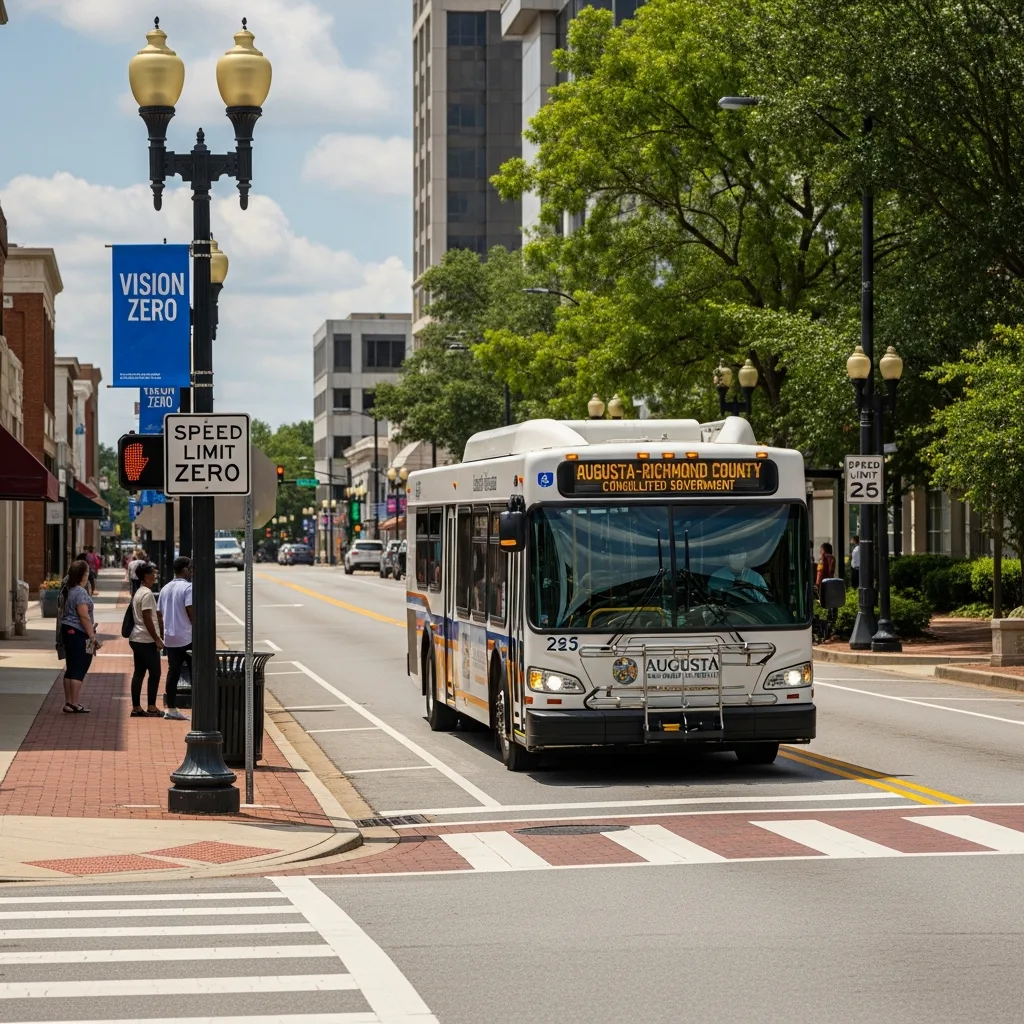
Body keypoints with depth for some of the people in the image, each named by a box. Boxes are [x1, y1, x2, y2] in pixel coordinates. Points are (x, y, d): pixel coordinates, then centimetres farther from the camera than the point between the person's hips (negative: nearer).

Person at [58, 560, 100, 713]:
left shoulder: (67, 590, 12)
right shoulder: (80, 592, -17)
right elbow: (84, 616, -22)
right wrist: (92, 636, -19)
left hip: (67, 631, 10)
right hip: (78, 633, -10)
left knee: (71, 669, 13)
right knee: (79, 669, -5)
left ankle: (68, 703, 16)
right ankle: (73, 704, -6)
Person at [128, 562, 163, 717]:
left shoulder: (139, 593, 16)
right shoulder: (147, 594, -15)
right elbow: (147, 619, -19)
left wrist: (157, 638, 24)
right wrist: (157, 639, -16)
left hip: (137, 639, 9)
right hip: (146, 640, -9)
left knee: (139, 673, 9)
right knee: (154, 673, -3)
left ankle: (136, 708, 10)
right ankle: (151, 708, -1)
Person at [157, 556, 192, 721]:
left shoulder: (165, 589, 13)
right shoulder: (187, 588, -11)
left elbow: (160, 614, 15)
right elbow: (191, 612, -18)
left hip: (170, 638, 7)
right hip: (187, 637, -7)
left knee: (173, 672, 10)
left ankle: (171, 709, 10)